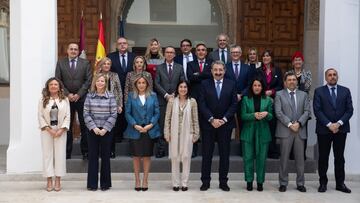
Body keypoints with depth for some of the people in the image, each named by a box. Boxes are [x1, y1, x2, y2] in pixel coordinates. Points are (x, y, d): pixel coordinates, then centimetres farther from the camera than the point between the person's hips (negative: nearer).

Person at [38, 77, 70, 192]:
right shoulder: (43, 100, 3)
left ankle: (58, 181, 8)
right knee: (47, 154, 2)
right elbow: (40, 116, -1)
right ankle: (49, 181, 8)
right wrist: (49, 129, -11)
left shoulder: (65, 100, 3)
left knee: (60, 154, 0)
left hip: (60, 131, 0)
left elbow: (67, 116, 0)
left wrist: (61, 130, -10)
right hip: (47, 130, 0)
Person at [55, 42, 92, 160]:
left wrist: (78, 94, -9)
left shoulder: (85, 63, 5)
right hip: (66, 97, 1)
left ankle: (85, 151, 10)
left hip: (81, 98, 0)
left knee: (84, 124, 2)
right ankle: (67, 152, 11)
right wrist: (67, 94, -8)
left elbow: (88, 80, -1)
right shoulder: (60, 63, 7)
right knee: (67, 125, 3)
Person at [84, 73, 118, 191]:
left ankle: (105, 183, 14)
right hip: (92, 130, 1)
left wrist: (105, 128, -10)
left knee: (105, 156, 4)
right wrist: (94, 127, -10)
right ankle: (92, 183, 11)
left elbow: (114, 114, -3)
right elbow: (86, 113, 0)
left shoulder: (110, 96, 0)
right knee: (93, 156, 3)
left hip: (106, 130, -1)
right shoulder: (89, 96, 3)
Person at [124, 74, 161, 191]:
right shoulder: (131, 96, 2)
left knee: (147, 156, 6)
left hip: (150, 130, 1)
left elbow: (157, 112, 2)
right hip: (135, 131, 0)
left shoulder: (153, 96, 4)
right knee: (136, 156, 5)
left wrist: (150, 125, -10)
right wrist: (135, 125, -12)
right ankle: (137, 180, 17)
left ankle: (145, 180, 16)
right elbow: (127, 113, -1)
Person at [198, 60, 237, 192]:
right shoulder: (205, 84, 2)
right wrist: (212, 119, -13)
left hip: (225, 124, 1)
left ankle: (223, 182, 16)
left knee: (225, 154, 6)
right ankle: (205, 181, 13)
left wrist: (224, 119, -10)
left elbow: (234, 104, 0)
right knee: (207, 154, 4)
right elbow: (202, 104, -4)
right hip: (208, 124, -1)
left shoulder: (231, 84, 4)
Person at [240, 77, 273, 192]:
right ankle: (249, 181, 12)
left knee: (261, 158, 3)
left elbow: (271, 117, 7)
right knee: (248, 157, 1)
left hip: (263, 132, 1)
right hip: (248, 132, -1)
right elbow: (243, 116, -2)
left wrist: (266, 114, -15)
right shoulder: (246, 99, 4)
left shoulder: (268, 100, 7)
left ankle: (260, 182, 14)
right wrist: (254, 115, -19)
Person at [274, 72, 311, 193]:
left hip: (300, 130, 2)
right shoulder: (279, 95, 5)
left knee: (300, 158, 6)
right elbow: (278, 112, -4)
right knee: (284, 158, 2)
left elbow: (307, 111, 5)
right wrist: (289, 124, -13)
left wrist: (298, 123, -10)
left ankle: (300, 183, 15)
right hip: (285, 131, -2)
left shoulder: (303, 95, 13)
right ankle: (283, 183, 11)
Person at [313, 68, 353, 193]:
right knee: (323, 157, 5)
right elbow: (317, 110, -6)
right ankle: (323, 183, 14)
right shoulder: (319, 91, 2)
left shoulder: (345, 91, 8)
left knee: (340, 157, 7)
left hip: (341, 129, 2)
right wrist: (329, 125, -14)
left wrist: (339, 123, -11)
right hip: (324, 129, -1)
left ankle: (340, 183, 16)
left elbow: (349, 110, 1)